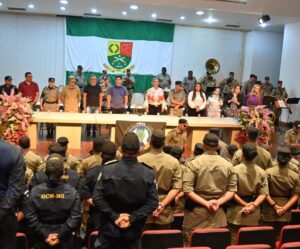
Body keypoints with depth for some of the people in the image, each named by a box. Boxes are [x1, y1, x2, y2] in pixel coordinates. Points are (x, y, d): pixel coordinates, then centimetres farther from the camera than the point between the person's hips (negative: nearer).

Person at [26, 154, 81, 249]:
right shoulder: (72, 192, -11)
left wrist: (45, 234, -10)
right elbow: (75, 218, -15)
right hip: (64, 240, 0)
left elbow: (30, 217, -11)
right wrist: (60, 235, -12)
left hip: (41, 239, 1)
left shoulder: (35, 191, -9)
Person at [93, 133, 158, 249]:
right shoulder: (149, 173, -8)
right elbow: (153, 202, -11)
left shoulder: (107, 170, -11)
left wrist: (114, 216, -11)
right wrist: (133, 217, -12)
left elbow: (97, 198, -13)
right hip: (134, 229, 1)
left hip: (110, 227, -1)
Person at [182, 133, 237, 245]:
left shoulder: (193, 163, -6)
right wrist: (218, 202, -7)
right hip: (218, 213, 3)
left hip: (196, 211, -2)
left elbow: (187, 189, -13)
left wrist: (206, 203, -12)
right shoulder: (228, 165, 3)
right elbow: (232, 190, 1)